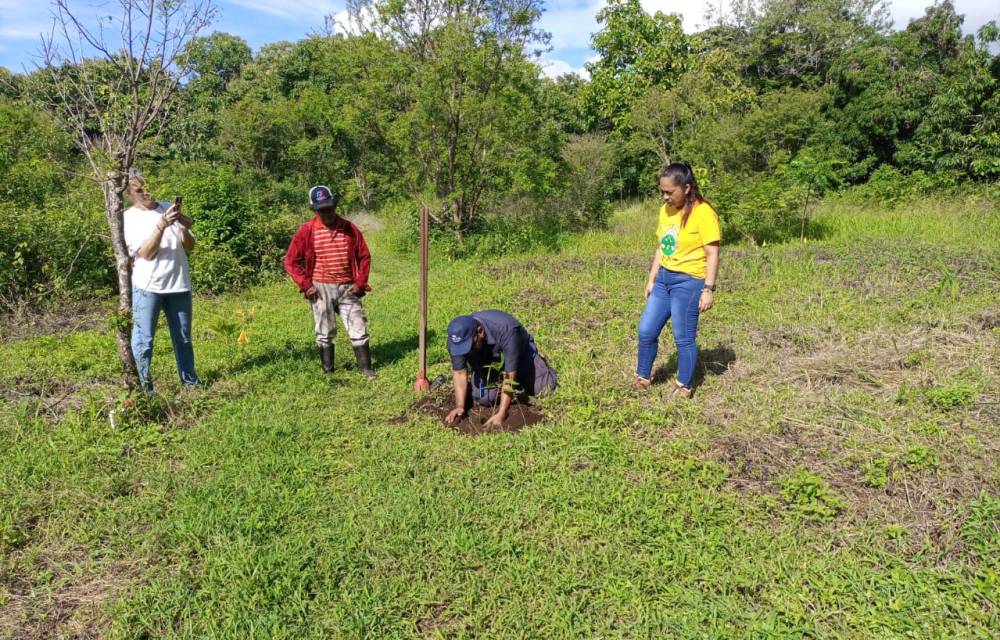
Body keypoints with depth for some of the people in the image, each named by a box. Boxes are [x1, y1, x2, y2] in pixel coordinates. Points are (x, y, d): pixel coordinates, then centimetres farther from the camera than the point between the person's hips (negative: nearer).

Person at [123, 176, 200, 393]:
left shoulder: (169, 208, 7)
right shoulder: (129, 217, -2)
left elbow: (190, 247, 7)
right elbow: (146, 253, -13)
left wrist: (185, 229, -13)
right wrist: (161, 225, -23)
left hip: (179, 285, 4)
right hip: (147, 286, -3)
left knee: (184, 337, 14)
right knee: (144, 340, -1)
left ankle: (190, 379, 27)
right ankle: (144, 387, 8)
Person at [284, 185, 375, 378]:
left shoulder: (350, 228, 3)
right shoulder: (306, 231, -2)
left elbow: (364, 257, 10)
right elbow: (291, 261, 1)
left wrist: (360, 283, 0)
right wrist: (305, 285, -6)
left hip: (347, 289, 1)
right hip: (320, 289, -1)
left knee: (359, 329, 1)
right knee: (325, 333, 8)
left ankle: (366, 368, 11)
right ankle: (328, 371, 17)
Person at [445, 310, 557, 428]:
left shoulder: (505, 330, -42)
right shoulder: (456, 338, -29)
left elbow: (510, 376, -40)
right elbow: (459, 373, -19)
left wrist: (501, 414, -42)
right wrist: (459, 407, -30)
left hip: (520, 352, -3)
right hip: (487, 360, 3)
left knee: (544, 388, -12)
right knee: (484, 398, -15)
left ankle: (538, 361, 20)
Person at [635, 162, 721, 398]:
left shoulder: (703, 213, -13)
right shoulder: (665, 210, 8)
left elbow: (712, 254, -14)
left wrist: (708, 289, -17)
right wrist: (651, 280, 15)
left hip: (688, 281, -7)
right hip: (663, 279, 7)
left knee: (683, 338, 2)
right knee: (646, 330, 9)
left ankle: (684, 388, 19)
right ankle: (642, 378, 27)